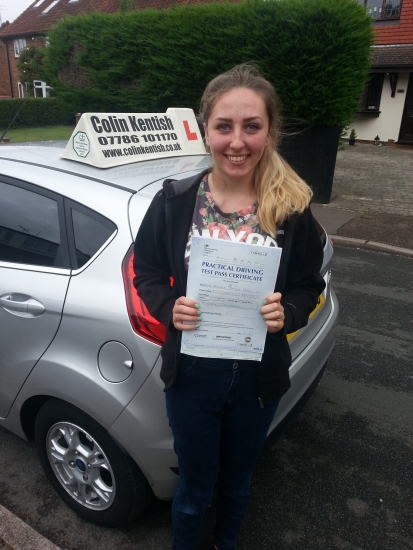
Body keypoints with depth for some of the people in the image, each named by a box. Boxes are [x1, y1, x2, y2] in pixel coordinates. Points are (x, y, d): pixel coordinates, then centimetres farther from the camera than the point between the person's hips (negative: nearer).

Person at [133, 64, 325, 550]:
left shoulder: (292, 209, -12)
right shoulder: (174, 201, -12)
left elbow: (309, 286, -1)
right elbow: (145, 273, -2)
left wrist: (286, 314, -22)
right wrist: (170, 309, -21)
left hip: (259, 377, 1)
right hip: (192, 374, -1)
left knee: (236, 480, 28)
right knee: (194, 487, 22)